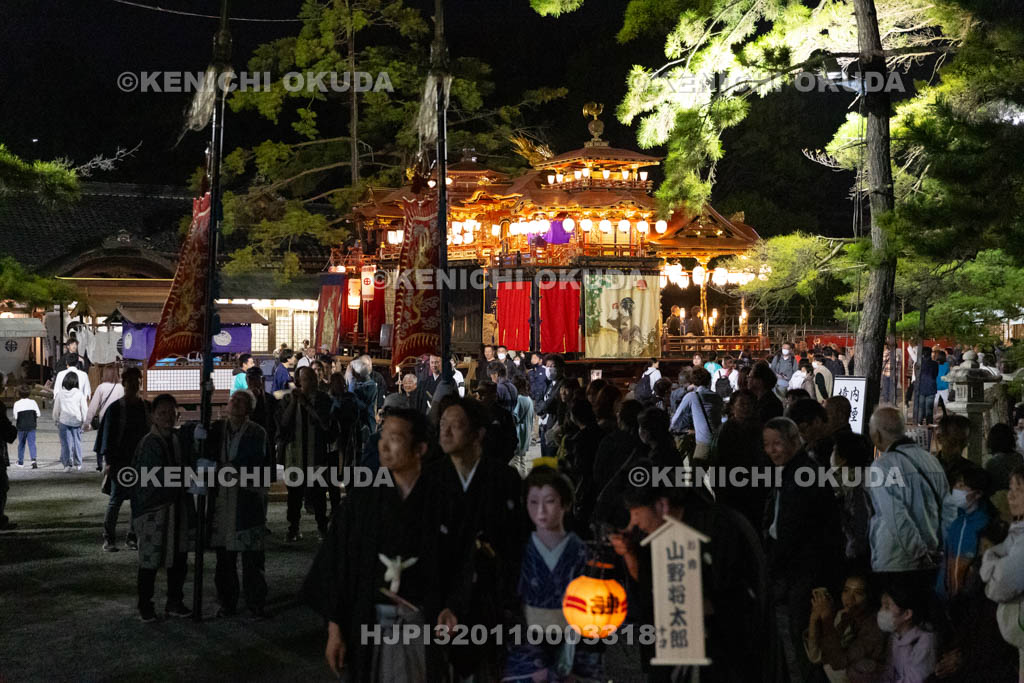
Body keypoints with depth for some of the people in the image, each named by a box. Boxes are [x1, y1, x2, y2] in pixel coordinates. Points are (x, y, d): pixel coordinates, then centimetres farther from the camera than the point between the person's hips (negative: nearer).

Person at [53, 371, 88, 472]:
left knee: (65, 442, 3)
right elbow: (84, 409, -1)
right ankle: (78, 464, 15)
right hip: (76, 421, 0)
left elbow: (56, 409, 4)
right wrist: (84, 422, 7)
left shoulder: (60, 393, -3)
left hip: (64, 421, 0)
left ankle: (67, 464, 1)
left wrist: (56, 420, 17)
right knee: (77, 441, 11)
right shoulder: (79, 394, -5)